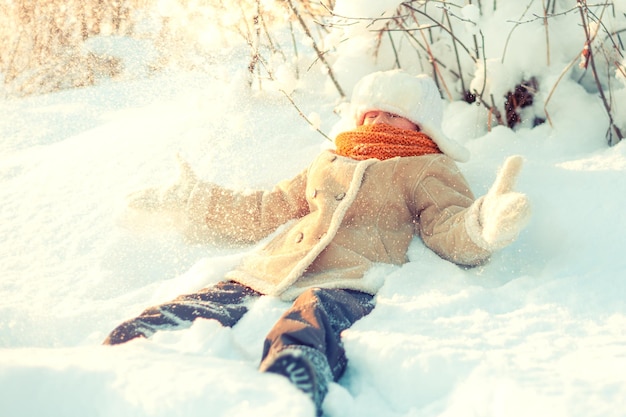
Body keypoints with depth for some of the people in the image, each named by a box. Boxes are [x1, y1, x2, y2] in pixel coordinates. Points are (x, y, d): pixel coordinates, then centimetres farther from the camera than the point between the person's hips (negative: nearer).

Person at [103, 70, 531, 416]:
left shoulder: (425, 170, 21)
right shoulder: (328, 164, 35)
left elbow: (452, 231, 3)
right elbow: (263, 212, 42)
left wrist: (484, 222, -21)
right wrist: (192, 200, 44)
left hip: (345, 284, -6)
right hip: (268, 274, 6)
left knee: (298, 340, -45)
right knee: (141, 333, -18)